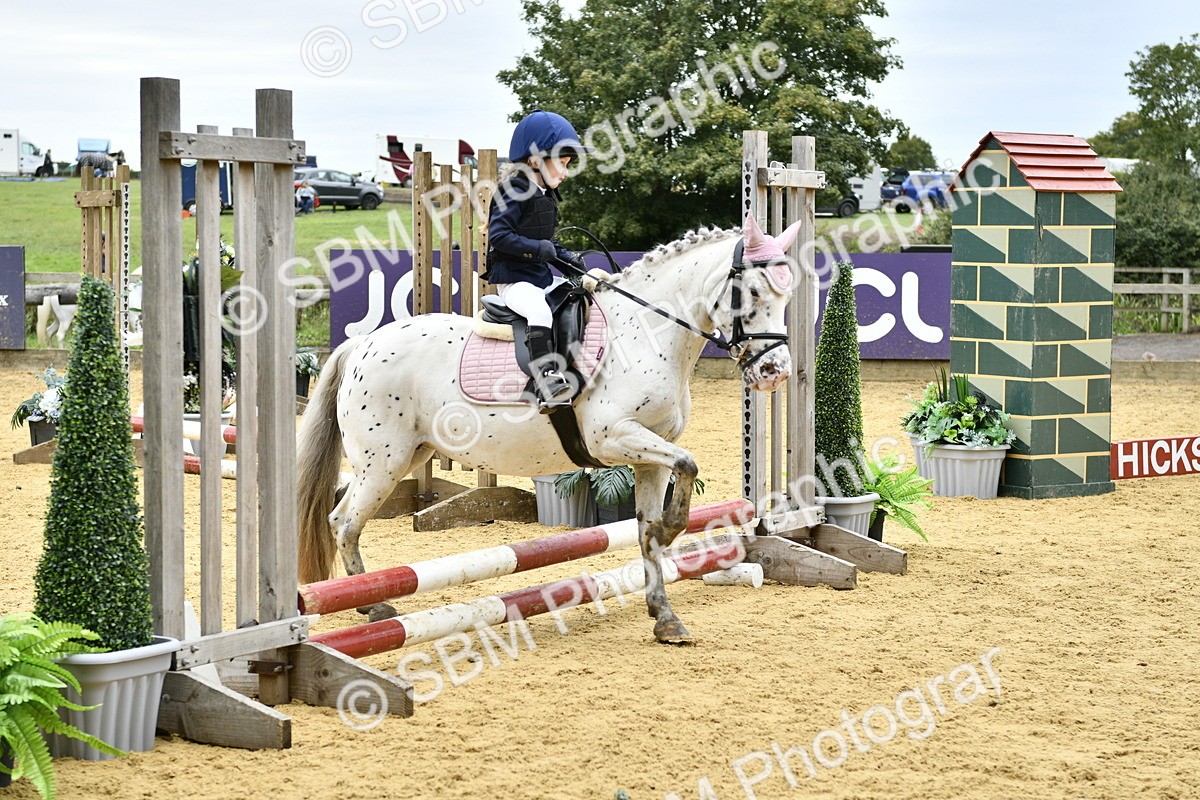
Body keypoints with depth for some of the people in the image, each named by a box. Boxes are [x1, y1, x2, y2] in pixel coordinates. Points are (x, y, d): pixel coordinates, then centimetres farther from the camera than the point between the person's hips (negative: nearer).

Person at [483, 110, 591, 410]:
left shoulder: (546, 195, 16)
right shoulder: (514, 192, -13)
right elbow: (498, 236, -22)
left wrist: (565, 256, 6)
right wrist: (537, 248, -26)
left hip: (542, 276, 10)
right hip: (513, 280, -10)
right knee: (540, 309, -34)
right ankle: (546, 378, -44)